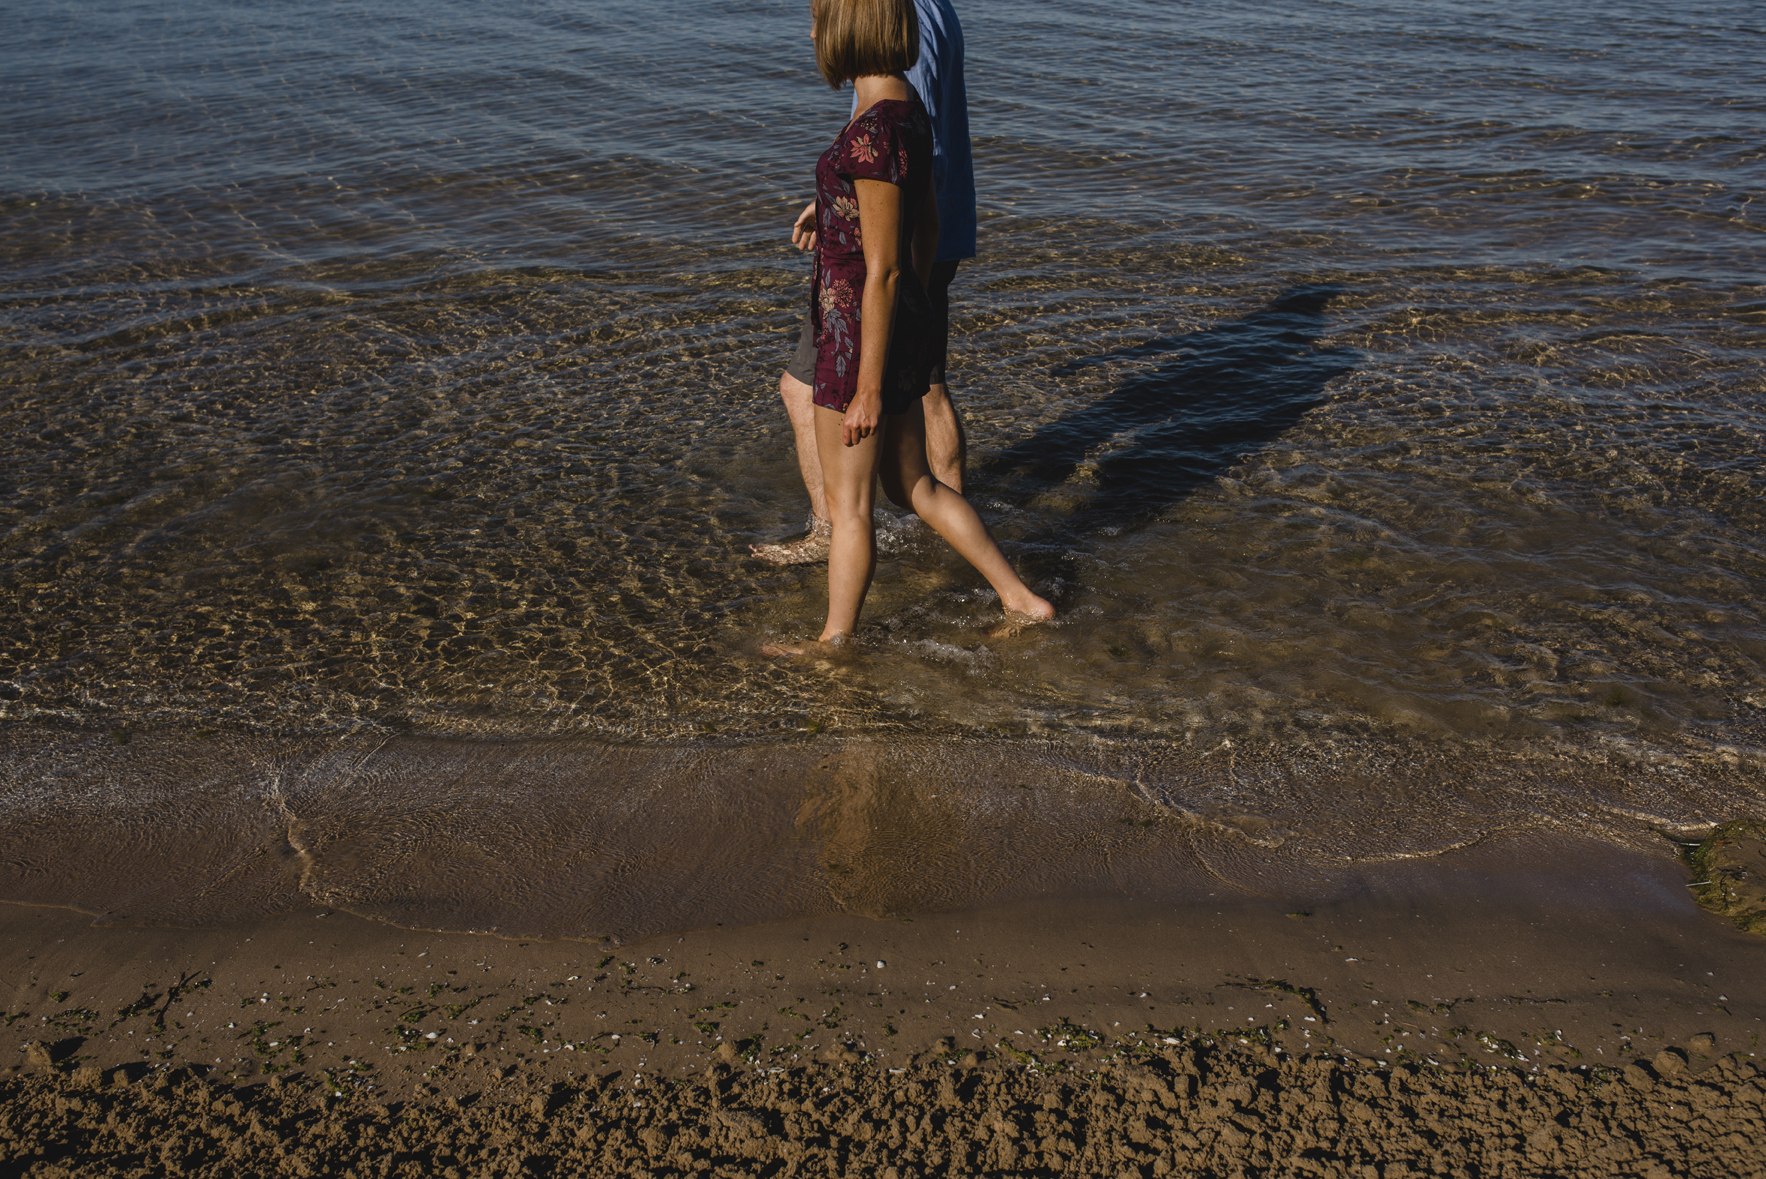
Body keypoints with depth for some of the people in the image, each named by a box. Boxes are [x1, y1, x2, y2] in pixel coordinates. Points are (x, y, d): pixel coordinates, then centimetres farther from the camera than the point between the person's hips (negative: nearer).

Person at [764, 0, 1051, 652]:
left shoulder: (875, 134, -24)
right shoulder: (906, 108, 6)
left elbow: (883, 270, -22)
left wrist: (869, 390, -17)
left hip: (863, 339, -9)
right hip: (902, 329, 9)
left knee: (847, 503, 8)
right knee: (913, 486, 21)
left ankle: (835, 644, 27)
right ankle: (1021, 600, 30)